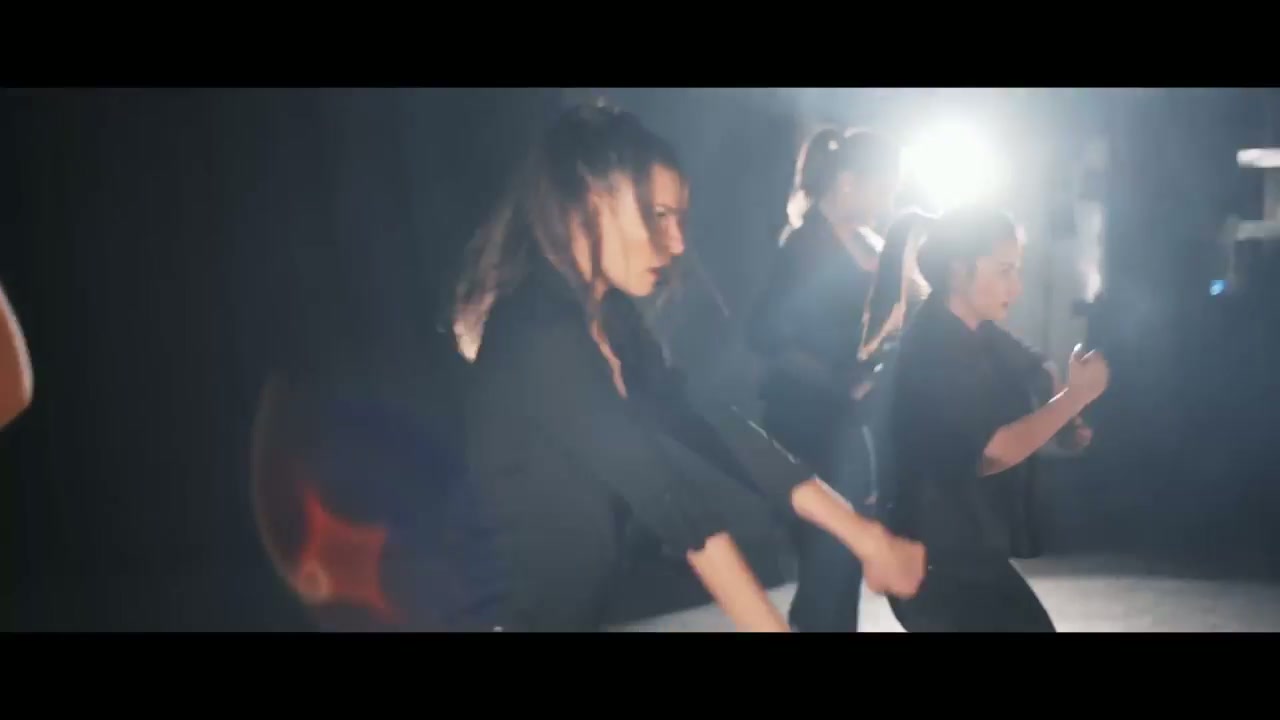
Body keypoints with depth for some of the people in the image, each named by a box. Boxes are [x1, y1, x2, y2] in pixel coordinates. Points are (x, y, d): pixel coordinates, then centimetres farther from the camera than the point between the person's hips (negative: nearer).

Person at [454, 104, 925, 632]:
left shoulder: (611, 320, 4)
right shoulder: (537, 337, -22)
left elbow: (710, 438, 0)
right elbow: (667, 493, -26)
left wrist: (862, 536, -6)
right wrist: (769, 623, -27)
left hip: (604, 601, 8)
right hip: (545, 611, -8)